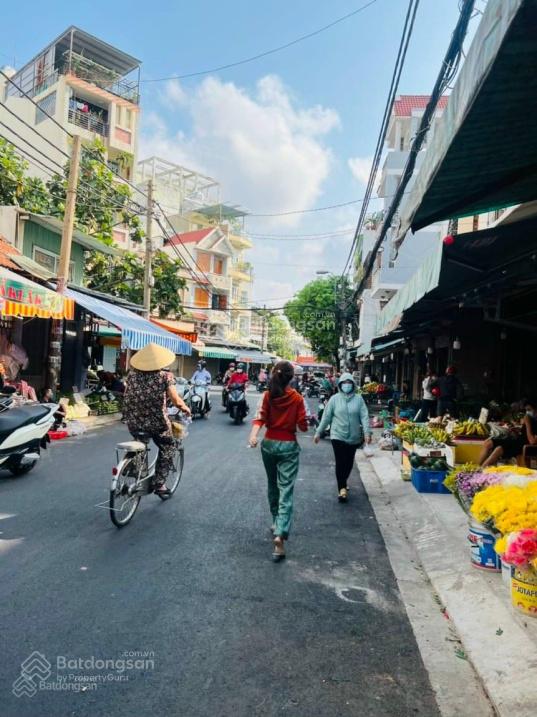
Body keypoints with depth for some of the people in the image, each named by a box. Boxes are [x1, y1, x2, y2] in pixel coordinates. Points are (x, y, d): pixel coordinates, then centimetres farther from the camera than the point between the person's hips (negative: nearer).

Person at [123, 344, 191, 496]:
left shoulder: (132, 374, 2)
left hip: (133, 423, 4)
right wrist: (185, 408, 7)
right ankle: (159, 483, 16)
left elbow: (128, 396, 12)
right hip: (156, 423, -4)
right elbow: (176, 401, -13)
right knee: (167, 449, 20)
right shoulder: (165, 376, -9)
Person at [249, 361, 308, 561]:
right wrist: (304, 422, 14)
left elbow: (260, 418, -16)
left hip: (269, 444, 3)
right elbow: (302, 426, -7)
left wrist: (253, 435, -26)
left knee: (272, 486, 22)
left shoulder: (267, 396, -2)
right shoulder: (297, 398, -7)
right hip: (289, 446, -3)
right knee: (286, 490, -4)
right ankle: (280, 534, -16)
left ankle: (276, 522, 38)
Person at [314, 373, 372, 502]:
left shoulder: (358, 399, -1)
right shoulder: (335, 399, -4)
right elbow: (326, 417, -1)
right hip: (338, 436, -2)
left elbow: (364, 417, -6)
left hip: (354, 437, 2)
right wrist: (318, 432, 0)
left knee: (349, 462, 15)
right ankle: (342, 488, 2)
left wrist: (367, 433, -16)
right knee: (340, 462, -6)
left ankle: (343, 483, 37)